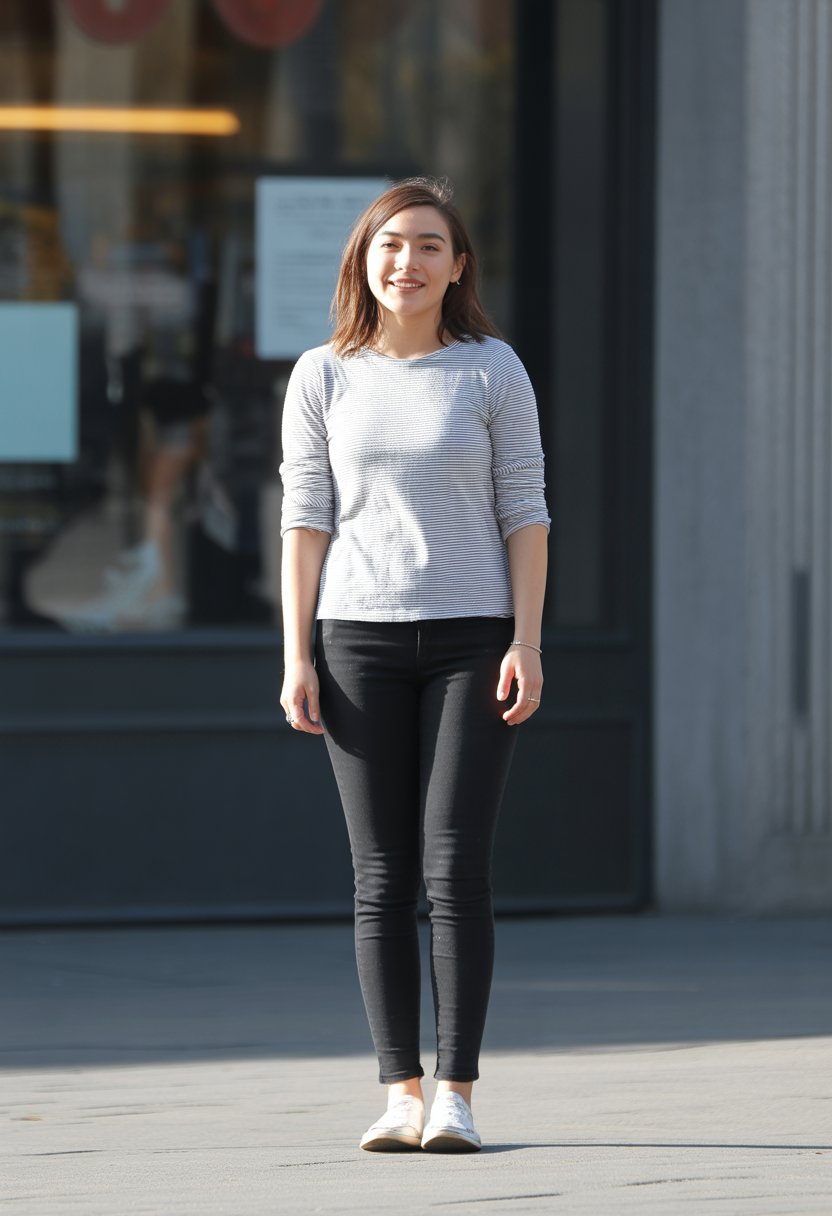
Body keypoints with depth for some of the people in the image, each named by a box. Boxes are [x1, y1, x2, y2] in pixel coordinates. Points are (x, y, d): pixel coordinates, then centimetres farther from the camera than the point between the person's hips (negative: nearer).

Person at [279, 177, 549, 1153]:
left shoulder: (491, 371, 3)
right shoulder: (322, 379, 6)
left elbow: (524, 514, 3)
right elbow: (305, 520, 6)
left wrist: (527, 644, -6)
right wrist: (296, 659, 0)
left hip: (471, 640, -1)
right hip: (358, 638, 1)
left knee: (455, 870, -9)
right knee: (382, 877, 0)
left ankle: (455, 1093, -6)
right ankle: (400, 1092, 3)